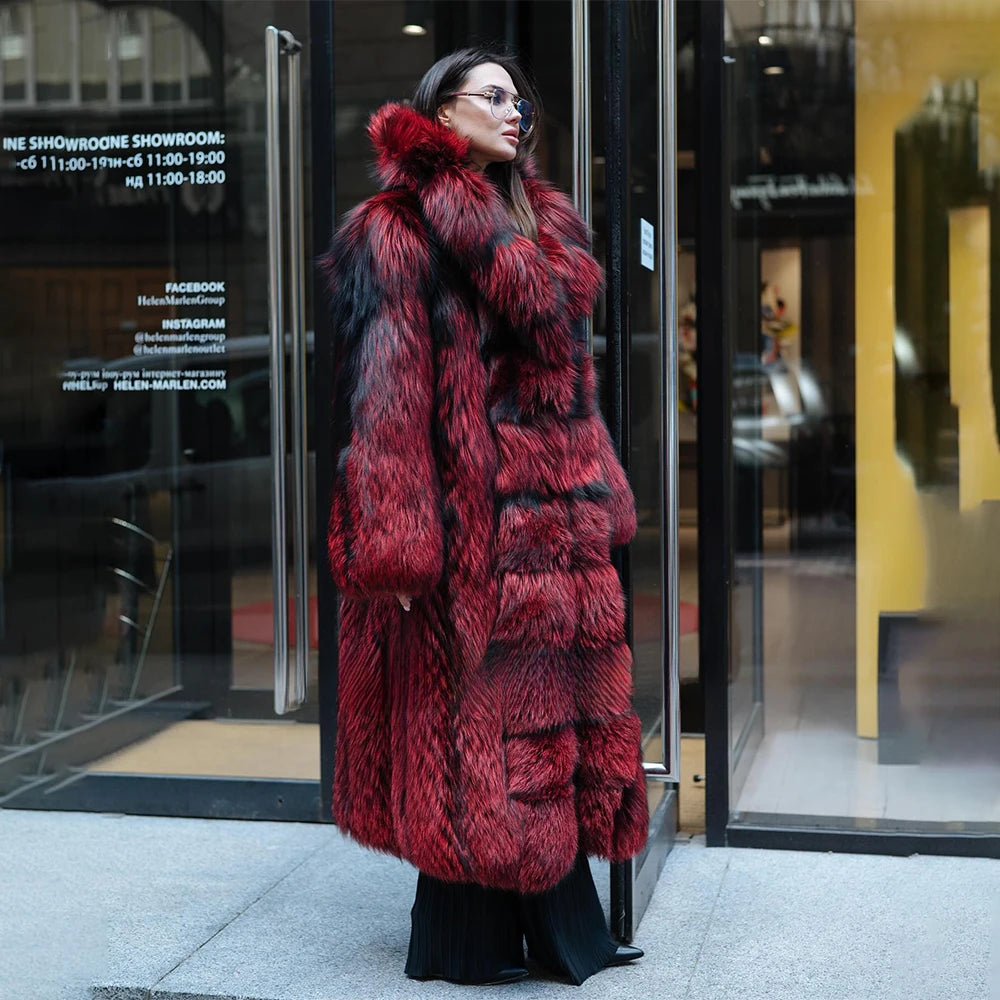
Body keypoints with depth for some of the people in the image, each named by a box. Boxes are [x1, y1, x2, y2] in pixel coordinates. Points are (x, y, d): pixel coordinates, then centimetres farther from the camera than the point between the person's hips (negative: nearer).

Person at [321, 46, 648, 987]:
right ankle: (466, 935, 12)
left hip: (552, 519, 8)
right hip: (464, 518, -8)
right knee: (470, 711, -1)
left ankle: (561, 923, 21)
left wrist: (597, 501, 16)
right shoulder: (395, 232, -6)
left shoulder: (546, 227, 20)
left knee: (552, 711, 11)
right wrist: (397, 542, -19)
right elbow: (384, 391, -13)